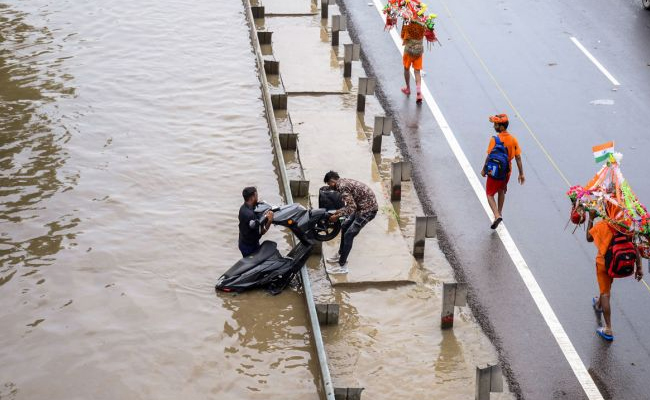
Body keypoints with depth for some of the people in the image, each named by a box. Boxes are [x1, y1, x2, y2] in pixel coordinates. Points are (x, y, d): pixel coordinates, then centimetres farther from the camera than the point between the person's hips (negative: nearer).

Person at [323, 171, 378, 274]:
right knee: (344, 227, 20)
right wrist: (339, 211, 12)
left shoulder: (342, 186, -19)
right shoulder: (344, 182, 12)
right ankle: (340, 255, 34)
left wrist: (338, 216, -18)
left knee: (349, 235, -9)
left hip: (368, 209, -10)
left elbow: (352, 207, -25)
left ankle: (342, 266, -5)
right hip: (362, 207, 10)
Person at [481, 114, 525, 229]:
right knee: (501, 191, 27)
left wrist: (484, 170, -4)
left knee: (490, 194, 6)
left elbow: (489, 157, -18)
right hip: (507, 172, 5)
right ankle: (499, 213, 40)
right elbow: (518, 157, -3)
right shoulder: (513, 139, -5)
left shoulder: (494, 139, -20)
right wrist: (521, 174, 3)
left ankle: (497, 216, -14)